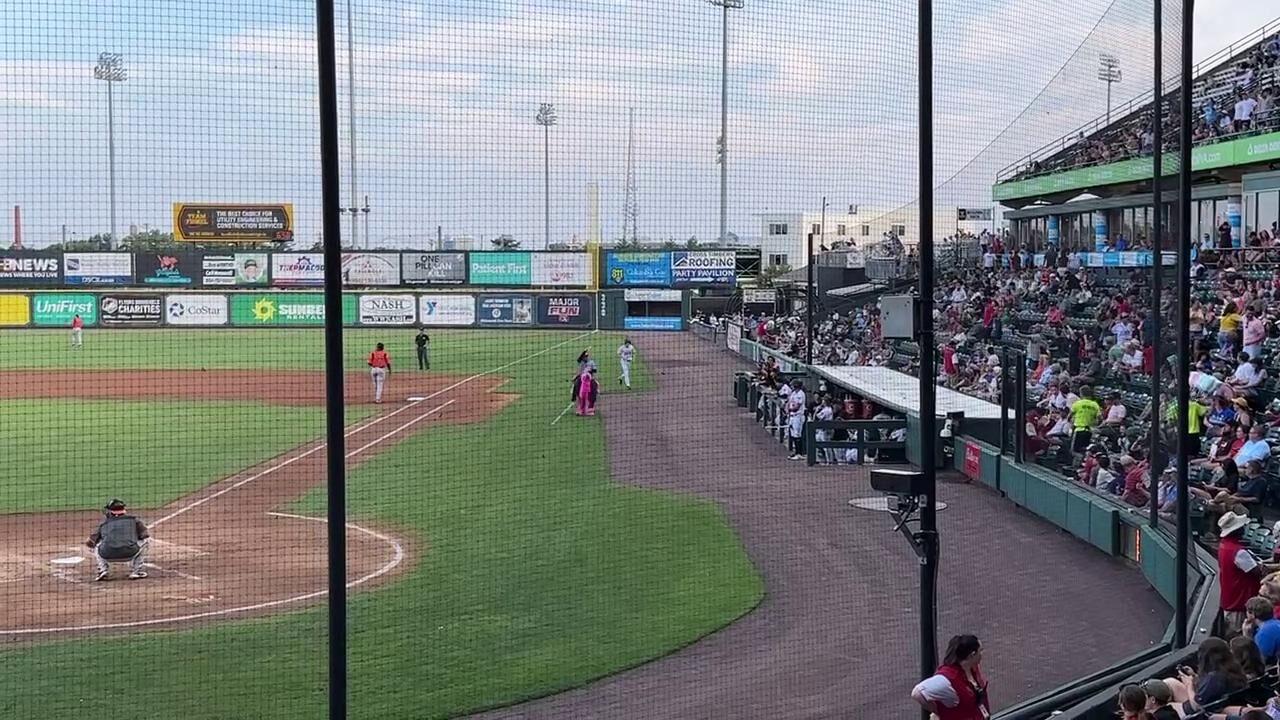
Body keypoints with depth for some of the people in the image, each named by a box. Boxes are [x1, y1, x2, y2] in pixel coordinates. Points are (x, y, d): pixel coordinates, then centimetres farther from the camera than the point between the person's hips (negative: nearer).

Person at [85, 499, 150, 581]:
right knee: (144, 541, 27)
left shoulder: (103, 524, 23)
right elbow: (146, 537, 18)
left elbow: (89, 542, 20)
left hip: (108, 556, 2)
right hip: (129, 554, -1)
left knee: (96, 544, 34)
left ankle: (103, 570, 17)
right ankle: (136, 571, 20)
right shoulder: (133, 520, 20)